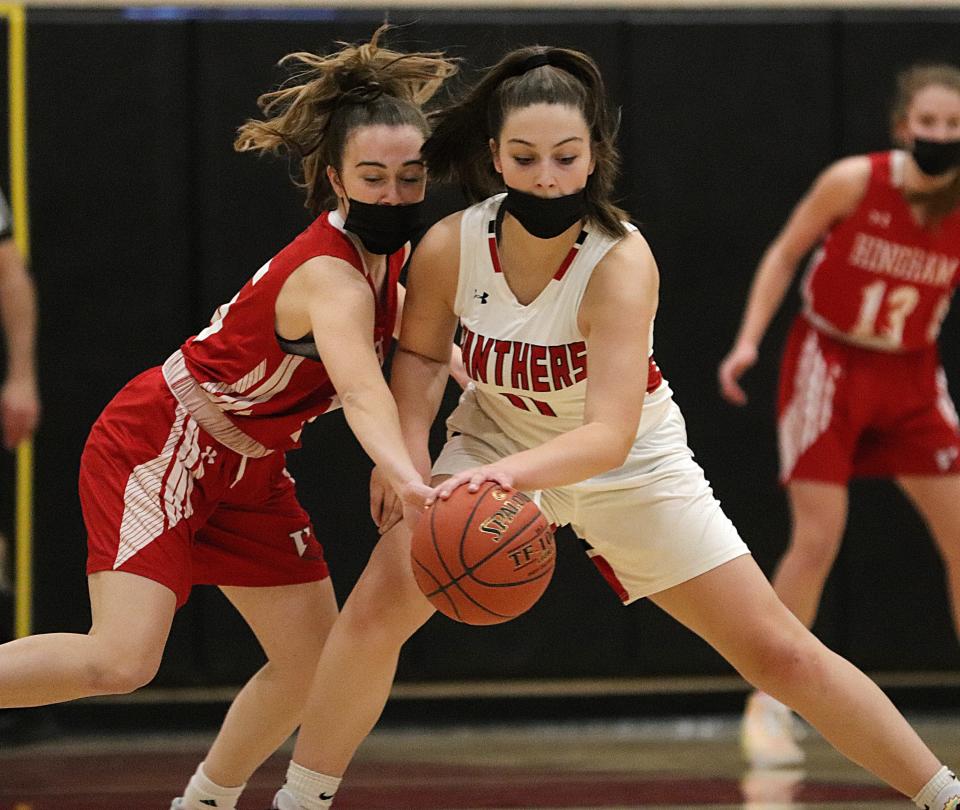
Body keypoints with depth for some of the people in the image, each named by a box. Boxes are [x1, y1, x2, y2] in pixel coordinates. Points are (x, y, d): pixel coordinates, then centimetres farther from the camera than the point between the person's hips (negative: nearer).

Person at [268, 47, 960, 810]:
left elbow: (609, 437, -43)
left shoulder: (620, 262, -33)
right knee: (378, 605, -16)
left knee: (780, 654, -5)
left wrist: (512, 471, -61)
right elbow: (421, 353, 0)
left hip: (629, 462, -2)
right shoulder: (449, 248, -22)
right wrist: (408, 449, -18)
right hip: (497, 444, 3)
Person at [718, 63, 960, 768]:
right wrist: (750, 340, -11)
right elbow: (785, 254, -4)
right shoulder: (855, 182, -17)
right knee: (817, 539, -10)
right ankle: (769, 708, 2)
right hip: (829, 364, -3)